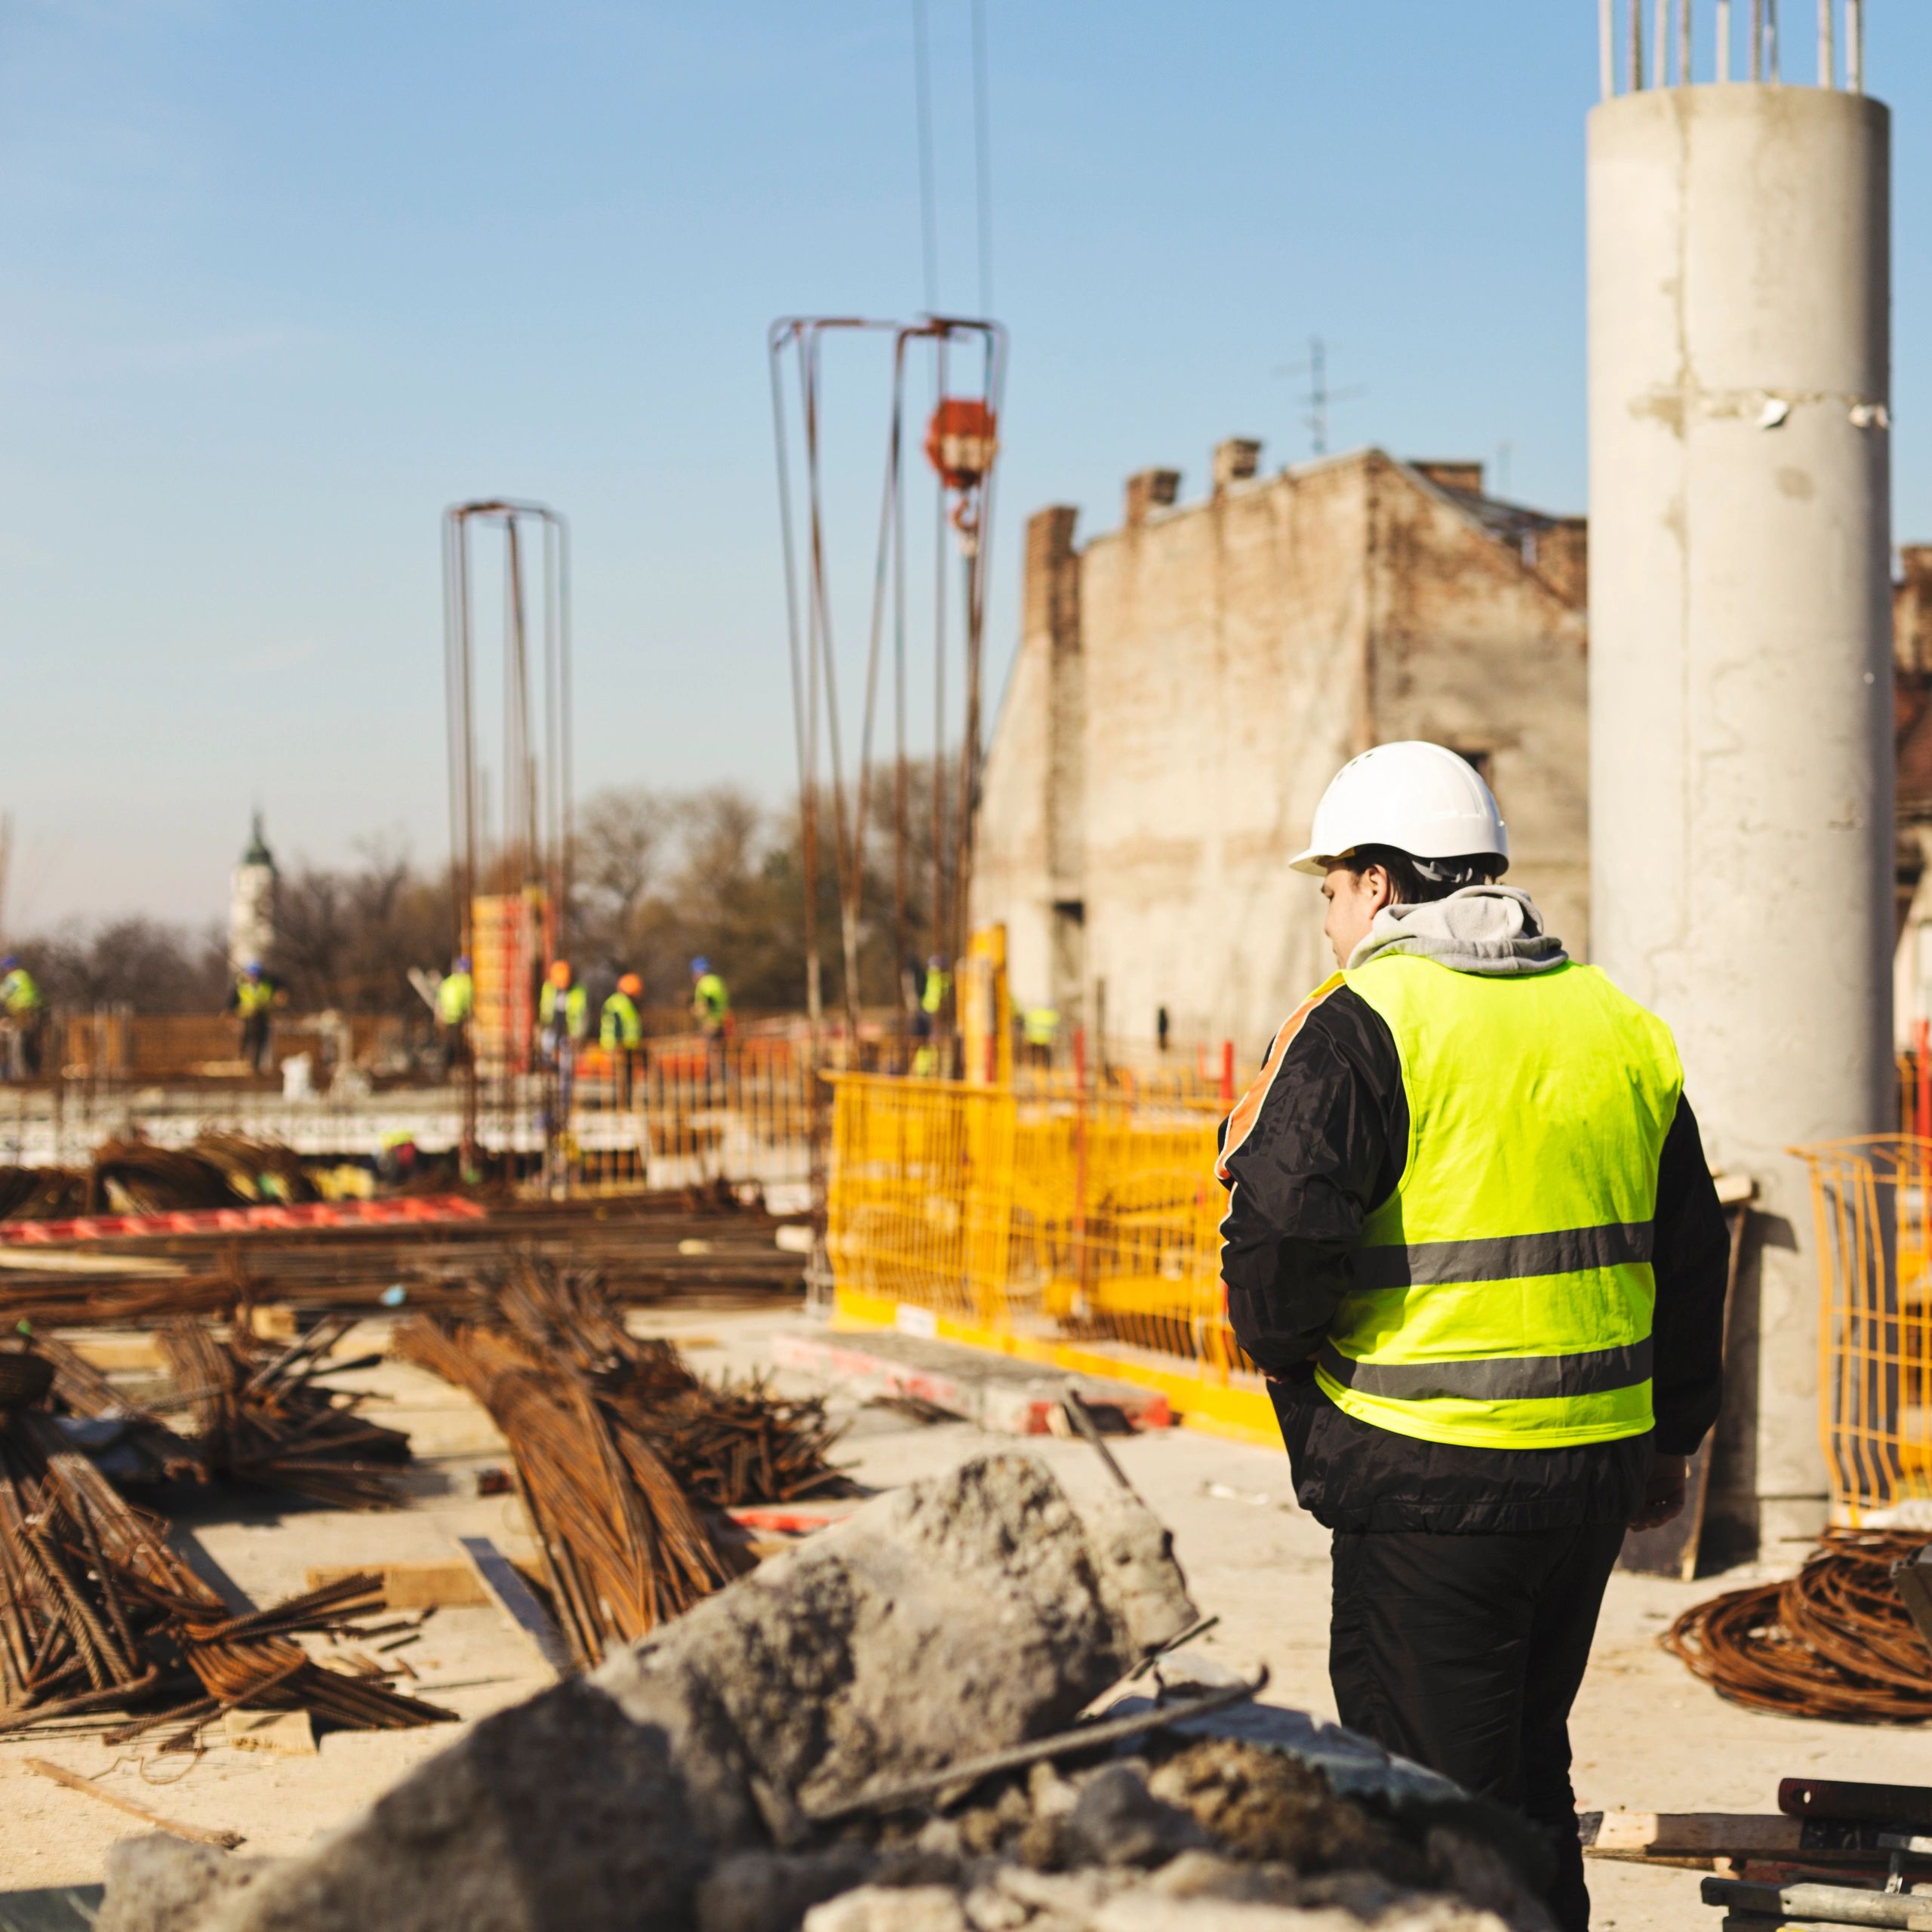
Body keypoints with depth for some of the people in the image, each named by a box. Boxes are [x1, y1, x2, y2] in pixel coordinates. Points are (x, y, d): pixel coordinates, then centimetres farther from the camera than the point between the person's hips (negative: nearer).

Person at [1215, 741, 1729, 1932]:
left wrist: (1286, 1351, 3)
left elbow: (1284, 1232, -18)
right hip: (1597, 1470, 7)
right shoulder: (1621, 1025, 10)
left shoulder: (1362, 1025, -10)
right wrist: (1669, 1439, 26)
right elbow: (1689, 1253, 16)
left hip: (1429, 1476, -6)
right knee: (1530, 1775, 19)